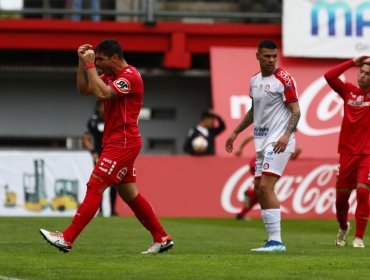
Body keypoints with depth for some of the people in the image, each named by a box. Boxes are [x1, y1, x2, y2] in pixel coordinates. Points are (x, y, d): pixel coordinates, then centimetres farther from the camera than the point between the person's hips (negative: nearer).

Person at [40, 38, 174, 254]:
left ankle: (67, 239, -14)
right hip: (118, 142, 10)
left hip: (123, 143, -10)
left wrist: (90, 65, -22)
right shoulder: (112, 76, 15)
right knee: (129, 193, 11)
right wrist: (82, 62, 3)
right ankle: (162, 239, 16)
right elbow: (84, 89, 15)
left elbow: (102, 93, -29)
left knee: (94, 188, -12)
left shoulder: (130, 76, -15)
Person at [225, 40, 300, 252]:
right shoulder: (254, 81, 14)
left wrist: (287, 134, -25)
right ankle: (274, 240, 10)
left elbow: (296, 111, -11)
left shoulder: (283, 79, -9)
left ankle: (276, 241, -19)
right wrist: (236, 133, 27)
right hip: (262, 143, 9)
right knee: (259, 189, 6)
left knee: (266, 186, -18)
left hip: (279, 141, -9)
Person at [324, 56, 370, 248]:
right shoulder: (349, 91, 5)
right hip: (348, 152, 2)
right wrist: (353, 62, -5)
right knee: (341, 195, 8)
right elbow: (329, 76, -6)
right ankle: (343, 227, 37)